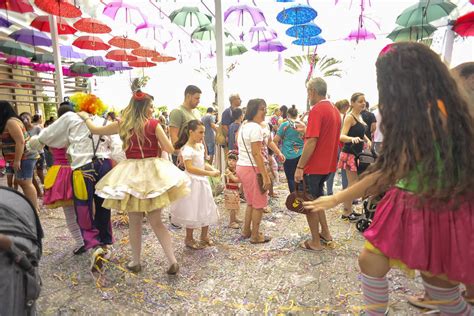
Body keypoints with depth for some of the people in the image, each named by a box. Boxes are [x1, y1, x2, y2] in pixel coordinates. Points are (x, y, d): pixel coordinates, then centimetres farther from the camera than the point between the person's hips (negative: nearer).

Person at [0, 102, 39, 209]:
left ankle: (34, 209, -2)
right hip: (24, 157, 11)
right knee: (20, 182, 17)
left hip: (24, 158, -11)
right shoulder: (9, 121, 18)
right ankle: (30, 204, 25)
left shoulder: (11, 122, -15)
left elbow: (20, 141, -23)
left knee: (26, 183, -7)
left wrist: (17, 160, -22)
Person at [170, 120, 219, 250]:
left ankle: (204, 236, 33)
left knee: (207, 209, 16)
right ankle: (189, 239, 24)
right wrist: (209, 173, -29)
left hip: (202, 182, 9)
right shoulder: (187, 149, -19)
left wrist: (212, 169, -3)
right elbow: (189, 168, -28)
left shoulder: (200, 146, 7)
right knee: (192, 211, 4)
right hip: (192, 183, -8)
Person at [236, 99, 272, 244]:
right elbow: (256, 154, -22)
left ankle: (246, 231, 32)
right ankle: (255, 236, 17)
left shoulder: (243, 125, 13)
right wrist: (266, 176, -21)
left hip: (242, 166, 10)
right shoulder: (255, 127, -17)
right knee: (259, 203, 5)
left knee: (251, 202, 21)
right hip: (252, 168, -9)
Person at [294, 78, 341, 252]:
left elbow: (311, 141, -23)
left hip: (314, 165, -9)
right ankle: (325, 233, 31)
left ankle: (315, 242, 16)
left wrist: (299, 167, -20)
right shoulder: (335, 110, 11)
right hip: (328, 164, 9)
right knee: (316, 198, 23)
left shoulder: (317, 110, -17)